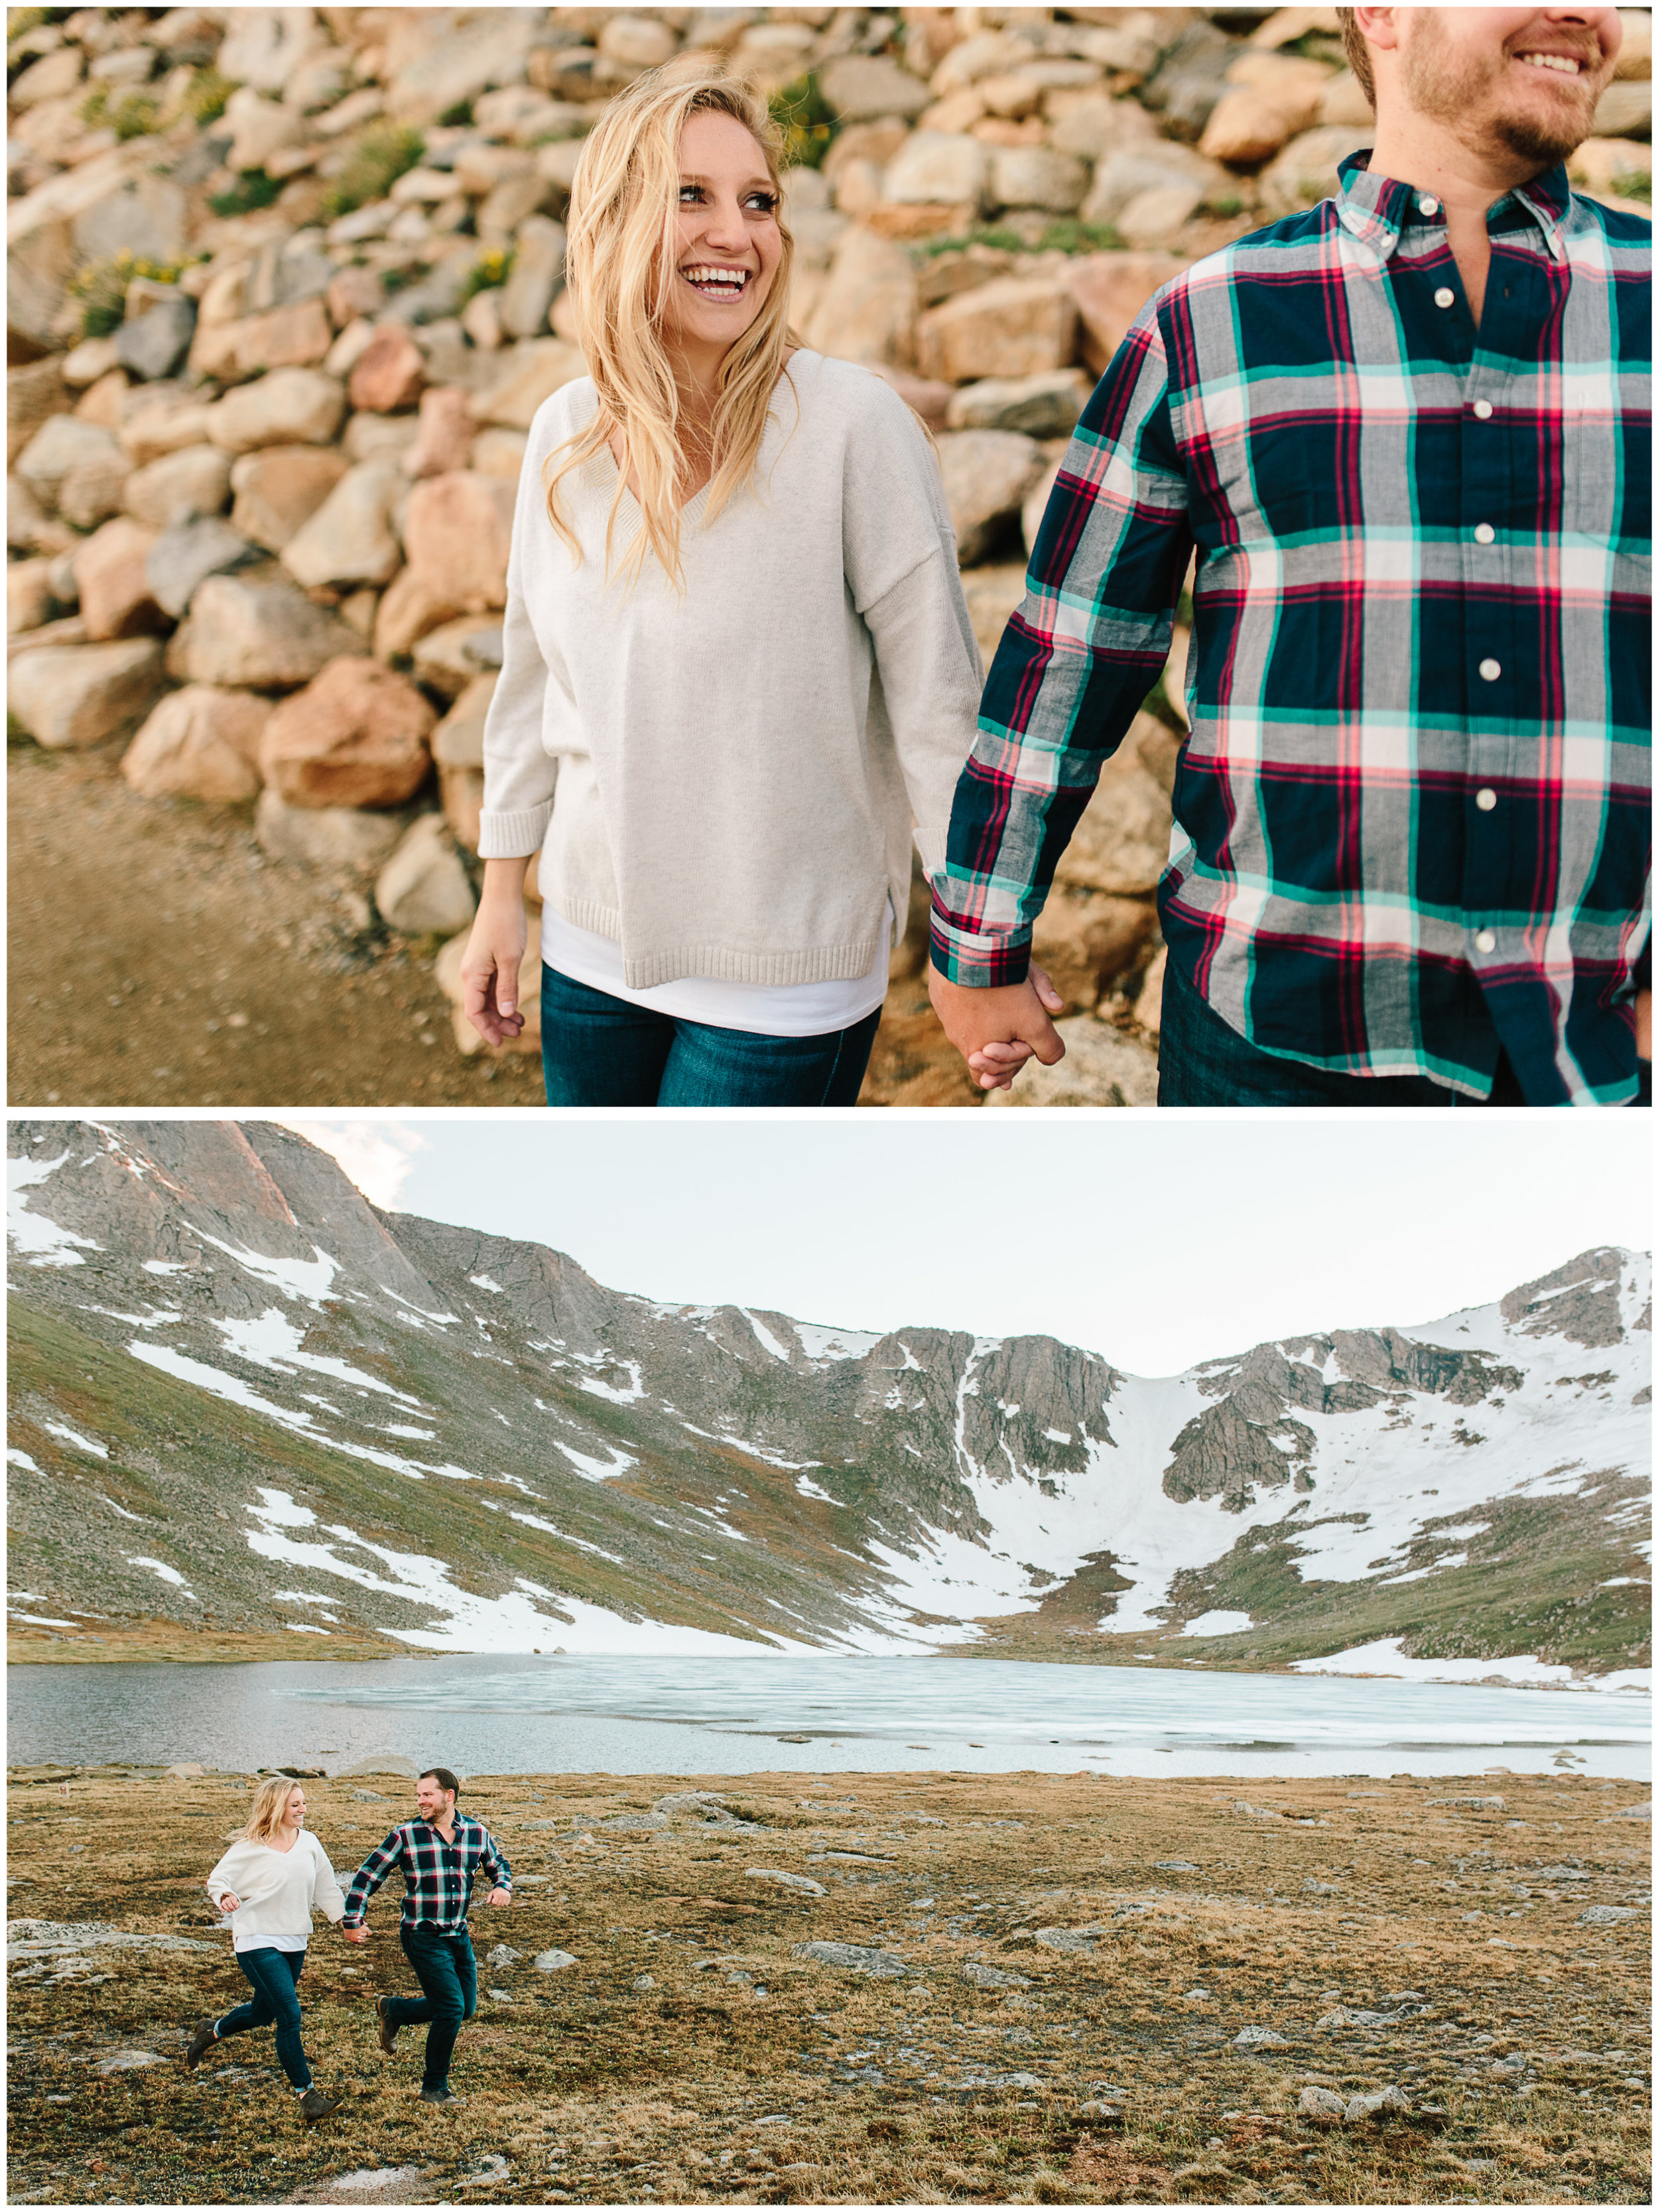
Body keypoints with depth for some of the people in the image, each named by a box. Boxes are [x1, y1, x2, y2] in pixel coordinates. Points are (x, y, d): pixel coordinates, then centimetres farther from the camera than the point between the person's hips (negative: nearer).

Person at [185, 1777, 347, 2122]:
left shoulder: (308, 1842, 5)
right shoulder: (250, 1848, -10)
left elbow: (326, 1885, 15)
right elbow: (217, 1879, -6)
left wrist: (346, 1917, 11)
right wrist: (225, 1896, -28)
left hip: (294, 1943, 7)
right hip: (258, 1941, -7)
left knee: (263, 2012, 19)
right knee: (290, 2016, -13)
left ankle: (211, 2032, 47)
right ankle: (306, 2092, -4)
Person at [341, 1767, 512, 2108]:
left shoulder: (477, 1833, 1)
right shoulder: (406, 1835, -9)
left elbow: (499, 1863, 18)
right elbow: (367, 1876, -3)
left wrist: (503, 1887, -4)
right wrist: (352, 1921, -7)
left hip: (459, 1935, 6)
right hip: (422, 1936, -5)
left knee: (466, 2008, 12)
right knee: (452, 2009, -12)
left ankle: (393, 2009, 33)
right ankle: (434, 2089, 4)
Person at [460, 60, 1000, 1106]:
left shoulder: (853, 424, -16)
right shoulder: (566, 434, 0)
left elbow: (938, 701, -13)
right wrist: (502, 895, 15)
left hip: (781, 981, -5)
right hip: (594, 955, 5)